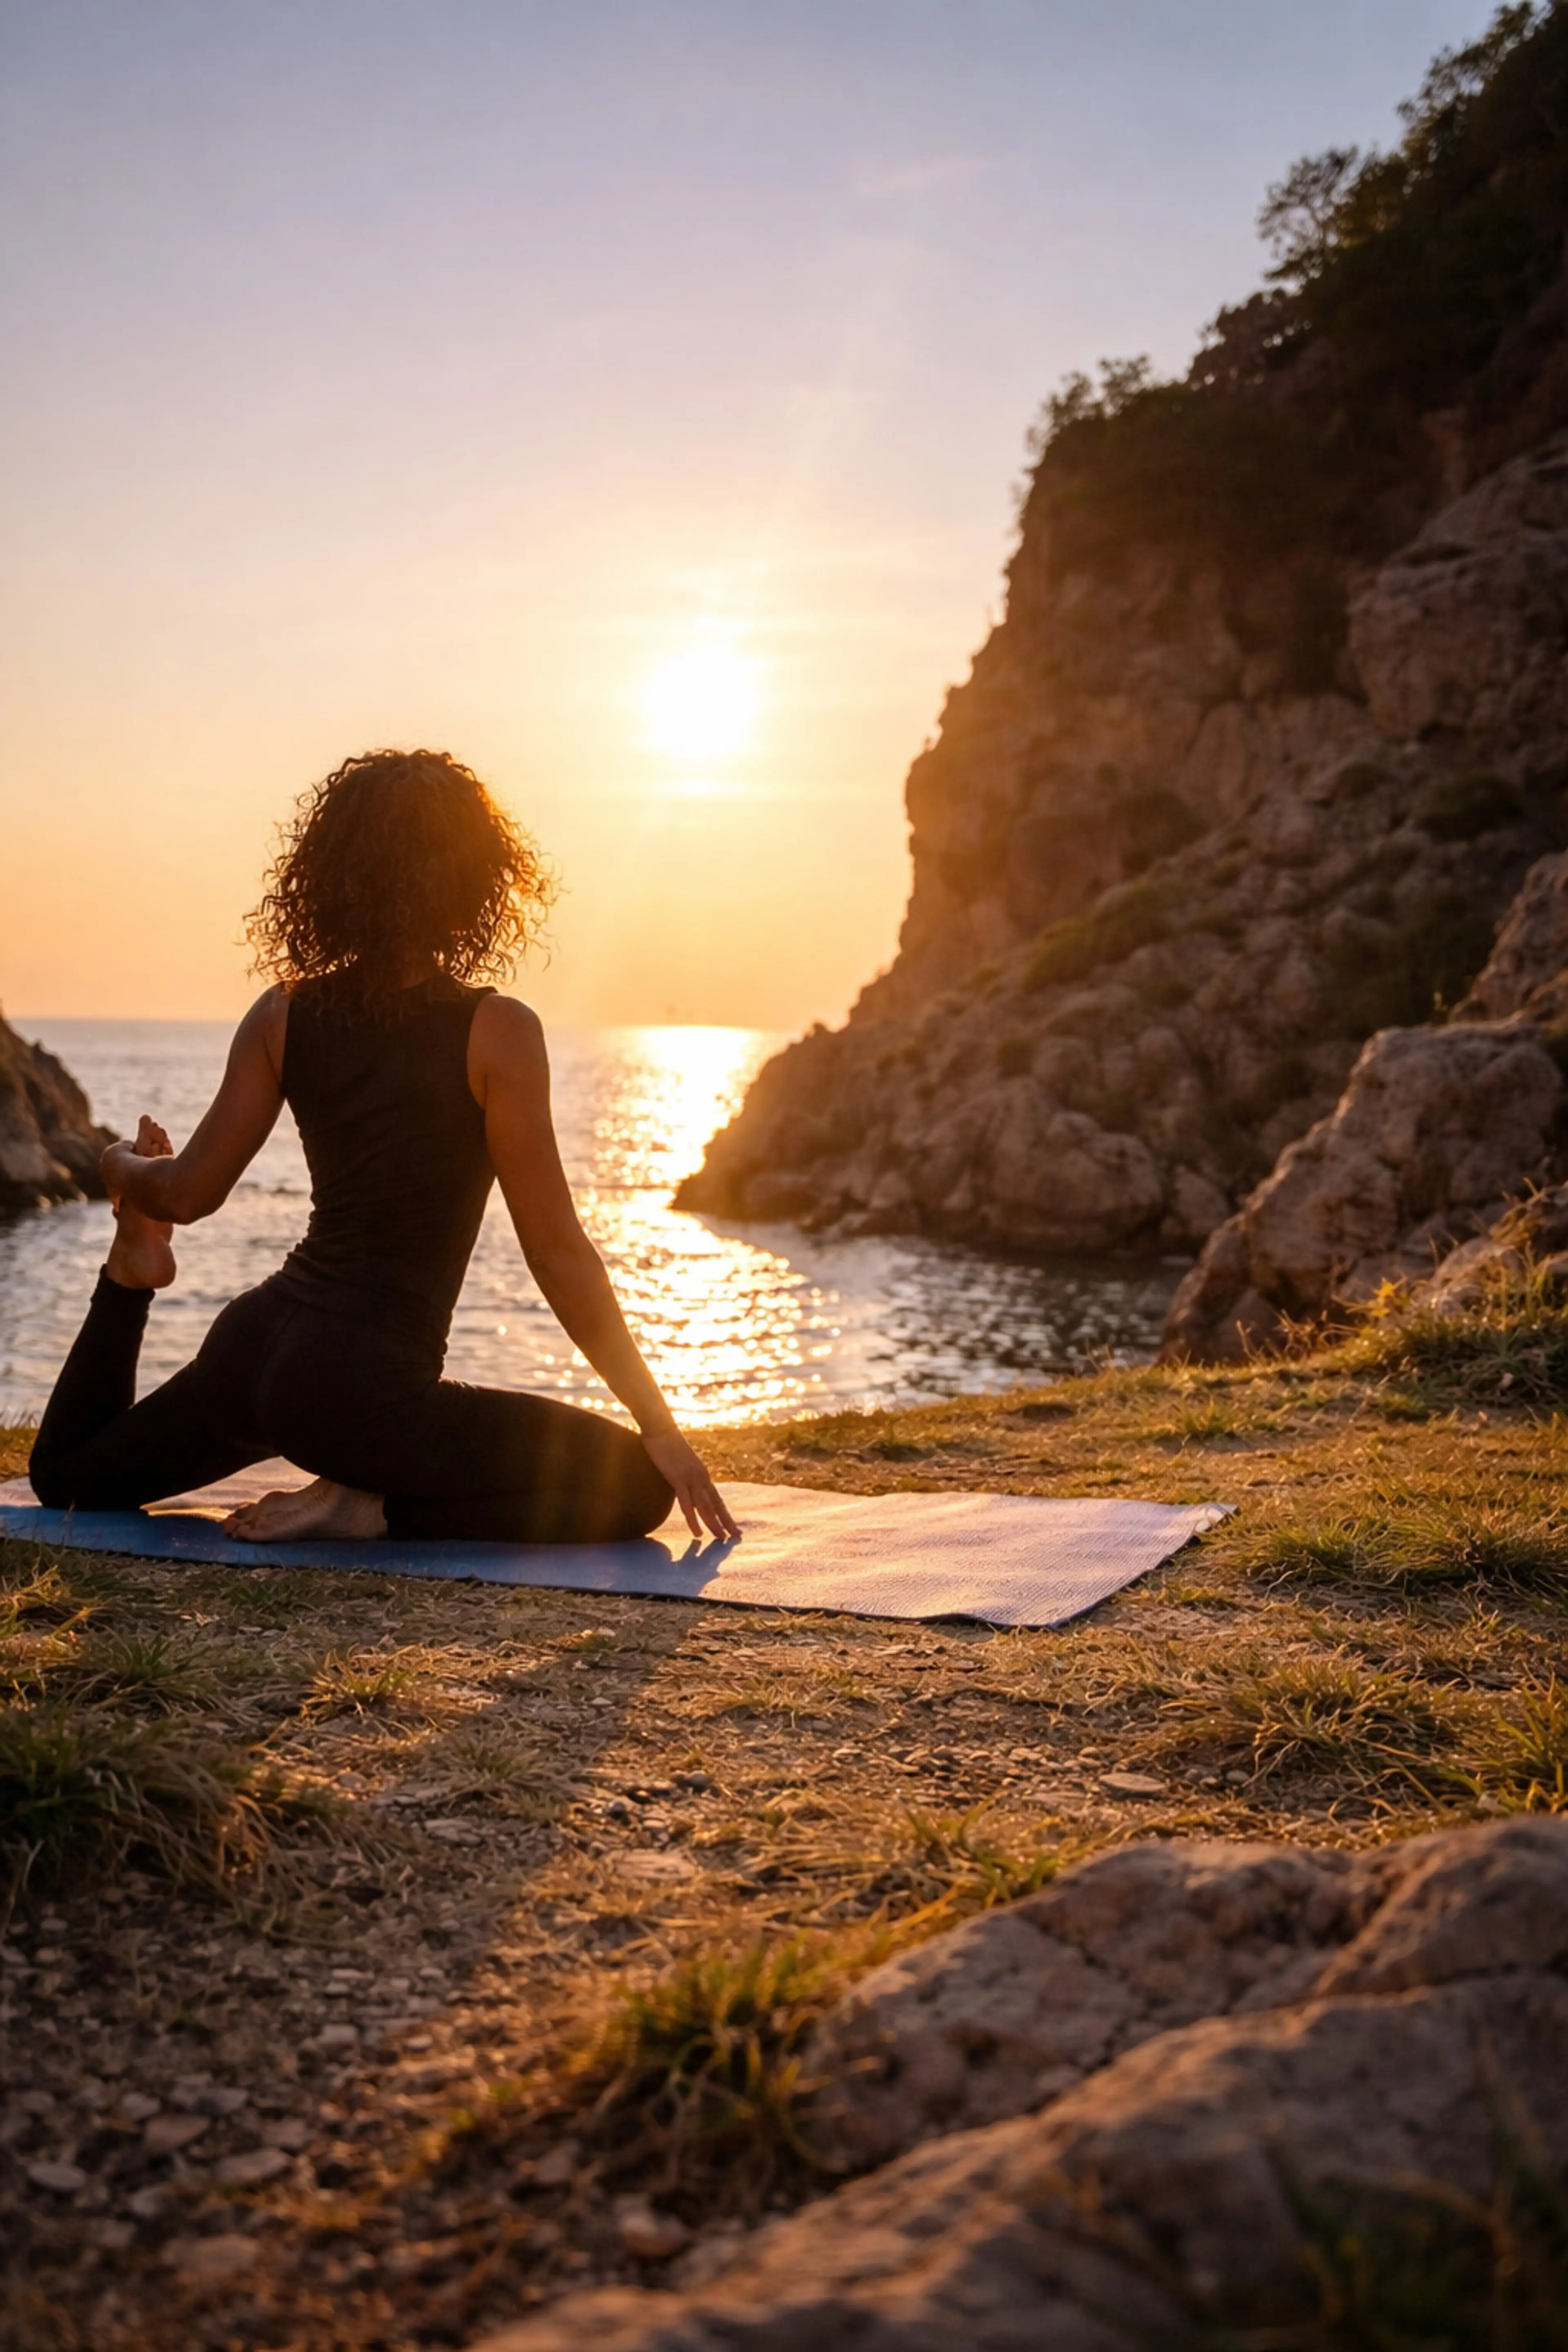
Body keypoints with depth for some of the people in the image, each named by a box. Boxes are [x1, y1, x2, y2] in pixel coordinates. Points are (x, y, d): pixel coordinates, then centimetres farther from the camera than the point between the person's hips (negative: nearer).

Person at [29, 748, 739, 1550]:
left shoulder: (284, 1015, 2)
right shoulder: (495, 1031, -13)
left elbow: (188, 1192, 7)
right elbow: (556, 1251, -12)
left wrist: (123, 1166, 31)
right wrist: (659, 1424, -4)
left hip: (253, 1342, 8)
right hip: (357, 1383, -8)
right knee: (636, 1485, -4)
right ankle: (369, 1506, -10)